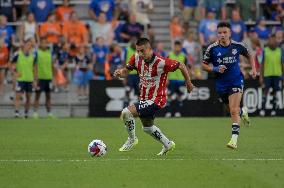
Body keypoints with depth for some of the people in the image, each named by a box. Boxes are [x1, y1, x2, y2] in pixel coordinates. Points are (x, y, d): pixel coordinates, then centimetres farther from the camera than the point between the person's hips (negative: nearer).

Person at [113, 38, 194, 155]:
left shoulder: (161, 63, -24)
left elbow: (181, 66, -12)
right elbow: (126, 71, 2)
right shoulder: (137, 59, -8)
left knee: (126, 112, -21)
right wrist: (119, 72, -22)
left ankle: (132, 139, 1)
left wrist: (188, 83, -1)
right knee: (147, 127, 26)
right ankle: (167, 144, 46)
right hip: (144, 99, 8)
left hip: (156, 100, -8)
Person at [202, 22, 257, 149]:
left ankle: (234, 139, -18)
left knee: (234, 110, -17)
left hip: (236, 82, -2)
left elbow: (249, 56, 15)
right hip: (221, 85, 2)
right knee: (233, 110, 18)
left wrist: (253, 68, 1)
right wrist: (215, 69, -18)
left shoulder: (237, 46, -5)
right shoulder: (212, 48, -8)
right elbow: (204, 65, 0)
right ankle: (243, 112, 55)